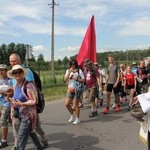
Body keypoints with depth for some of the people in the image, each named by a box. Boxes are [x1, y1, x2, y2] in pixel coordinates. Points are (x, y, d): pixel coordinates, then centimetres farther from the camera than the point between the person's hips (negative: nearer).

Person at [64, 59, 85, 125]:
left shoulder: (79, 71, -2)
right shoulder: (68, 71, 11)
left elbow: (83, 80, -4)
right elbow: (65, 79, -2)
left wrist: (76, 79, -18)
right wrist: (69, 72, -11)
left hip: (77, 89, -5)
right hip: (70, 89, 5)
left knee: (75, 104, -1)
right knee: (67, 104, 2)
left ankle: (77, 119, 14)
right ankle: (72, 115, 25)